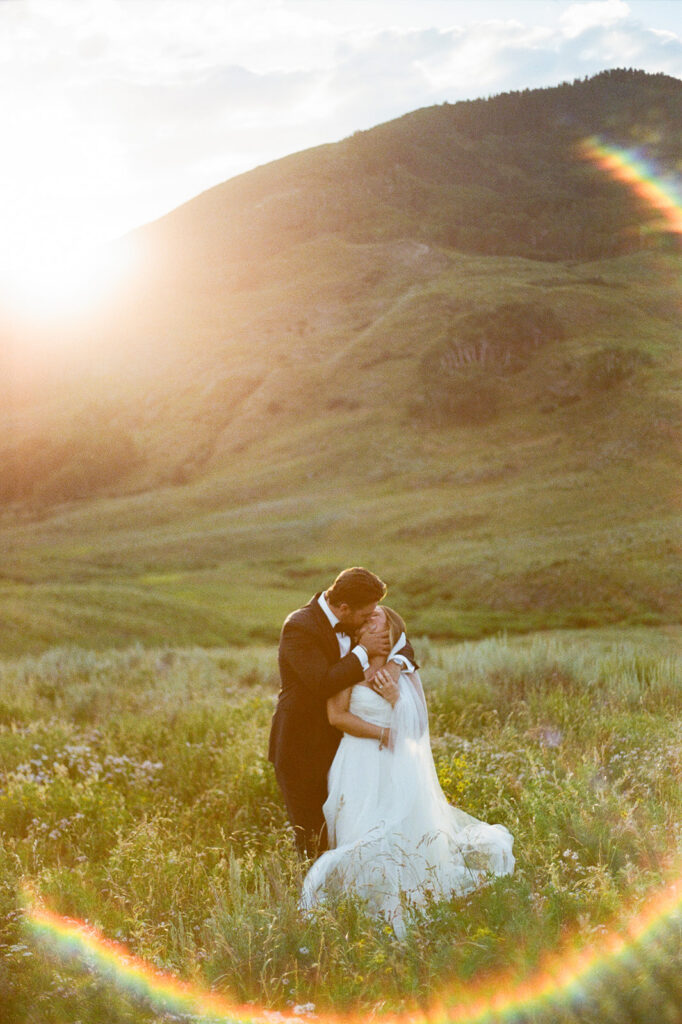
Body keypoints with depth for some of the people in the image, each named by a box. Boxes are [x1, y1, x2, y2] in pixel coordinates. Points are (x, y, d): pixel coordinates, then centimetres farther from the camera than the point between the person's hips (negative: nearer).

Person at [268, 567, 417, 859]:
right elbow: (323, 684, -30)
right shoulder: (299, 627, -23)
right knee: (310, 835, -1)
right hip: (301, 748, -7)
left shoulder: (353, 622, 0)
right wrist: (363, 652, -23)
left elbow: (401, 643, 6)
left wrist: (394, 664, -17)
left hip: (336, 742, 7)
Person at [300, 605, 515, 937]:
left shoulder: (405, 675, 8)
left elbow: (417, 725, 5)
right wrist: (381, 732, -8)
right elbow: (337, 715, -7)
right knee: (365, 839, -10)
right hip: (361, 769, -3)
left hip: (399, 769, 3)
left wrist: (396, 698, -12)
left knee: (406, 836, -3)